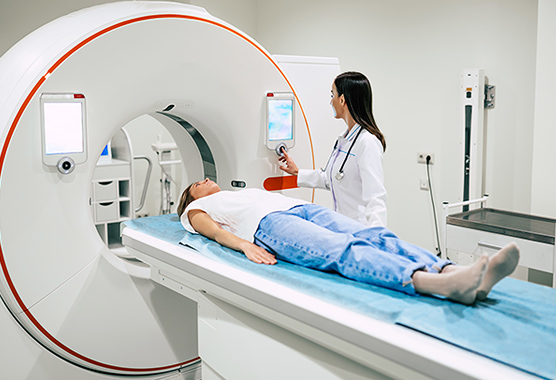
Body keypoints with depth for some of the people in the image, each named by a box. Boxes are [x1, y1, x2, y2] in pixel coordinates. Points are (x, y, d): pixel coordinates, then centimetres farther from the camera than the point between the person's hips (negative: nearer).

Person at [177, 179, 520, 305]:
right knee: (344, 250, -35)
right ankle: (430, 282, -60)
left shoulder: (244, 194, 44)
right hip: (268, 224, -6)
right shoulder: (198, 208, 27)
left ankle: (451, 273, -47)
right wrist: (245, 245, -14)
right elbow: (214, 230, 5)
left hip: (306, 209, 6)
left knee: (375, 237, -24)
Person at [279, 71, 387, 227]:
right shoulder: (344, 139, 12)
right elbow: (330, 179, 25)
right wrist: (297, 172, 34)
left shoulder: (368, 142, -17)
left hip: (360, 229, -8)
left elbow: (375, 197, -24)